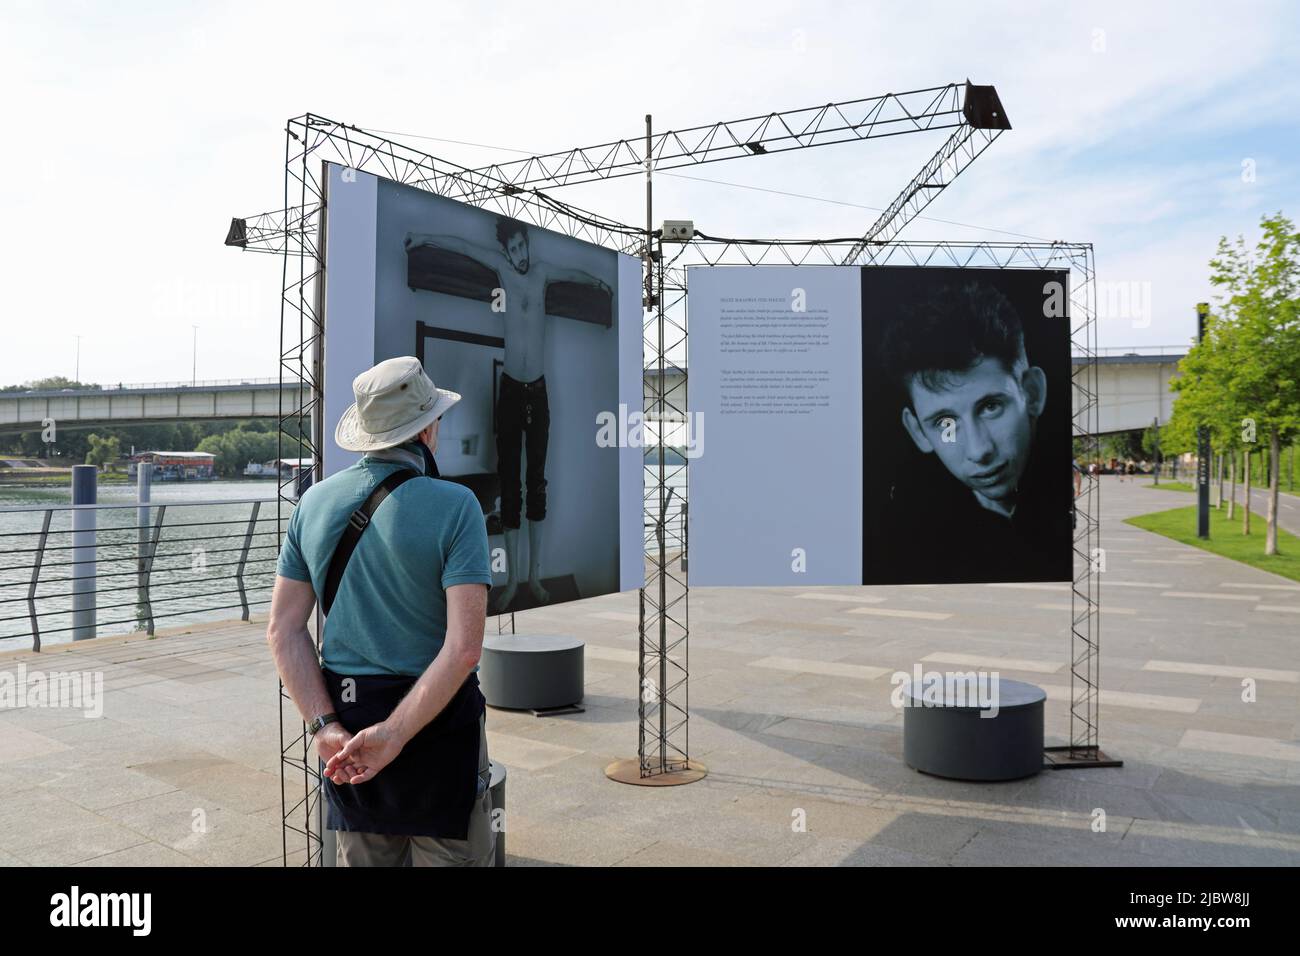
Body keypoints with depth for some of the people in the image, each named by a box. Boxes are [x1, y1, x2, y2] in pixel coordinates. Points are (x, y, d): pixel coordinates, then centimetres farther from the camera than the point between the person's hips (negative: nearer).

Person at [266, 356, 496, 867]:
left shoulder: (315, 501, 2)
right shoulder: (454, 505, -14)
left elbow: (283, 629, 0)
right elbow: (464, 648, -22)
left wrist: (324, 727, -5)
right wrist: (394, 735, -18)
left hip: (343, 724, 5)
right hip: (435, 717, -5)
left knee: (361, 857, 19)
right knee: (451, 854, 10)